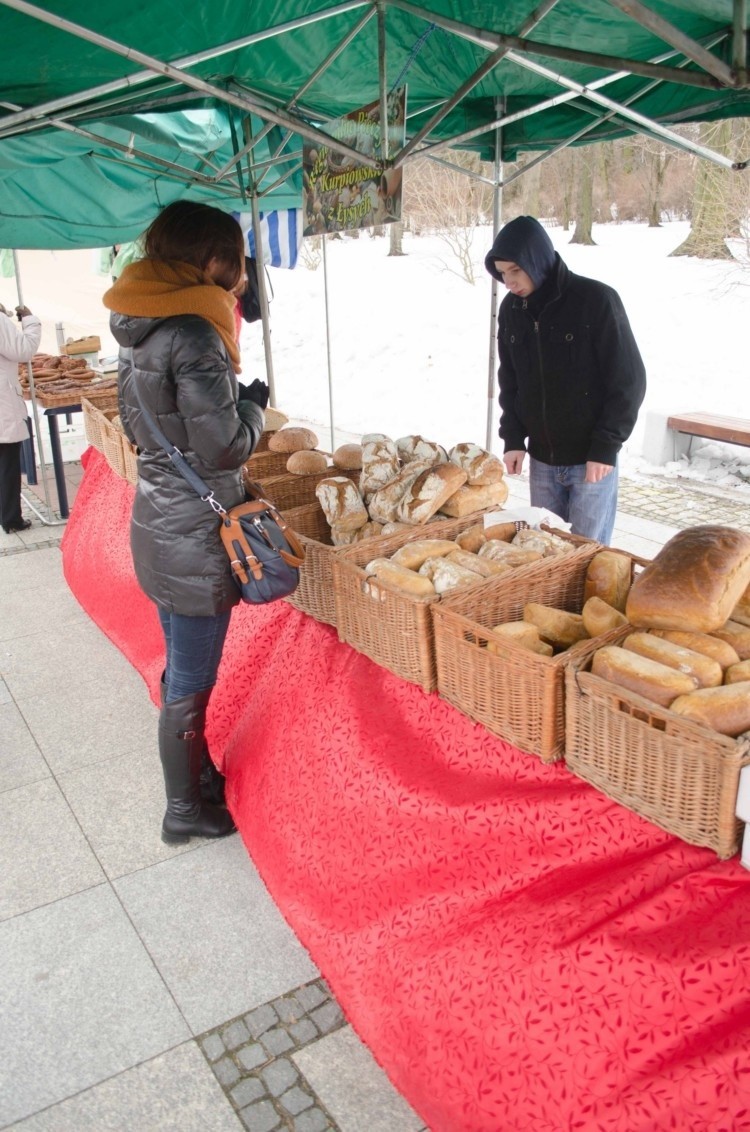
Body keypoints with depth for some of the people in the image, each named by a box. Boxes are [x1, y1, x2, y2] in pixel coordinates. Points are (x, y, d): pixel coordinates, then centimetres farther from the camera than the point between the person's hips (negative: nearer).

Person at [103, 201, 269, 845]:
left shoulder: (138, 328, 7)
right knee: (191, 683, 7)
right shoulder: (194, 335, -21)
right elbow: (224, 447, -22)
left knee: (182, 669, 23)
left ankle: (196, 775, 42)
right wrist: (255, 403, -3)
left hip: (158, 521, 9)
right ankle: (186, 811, 25)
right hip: (194, 537, -9)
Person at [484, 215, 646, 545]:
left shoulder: (596, 300, -13)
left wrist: (606, 447, -14)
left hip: (591, 459, -5)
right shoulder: (511, 309, 3)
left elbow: (629, 380, -11)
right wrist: (513, 439, 3)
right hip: (541, 459, 5)